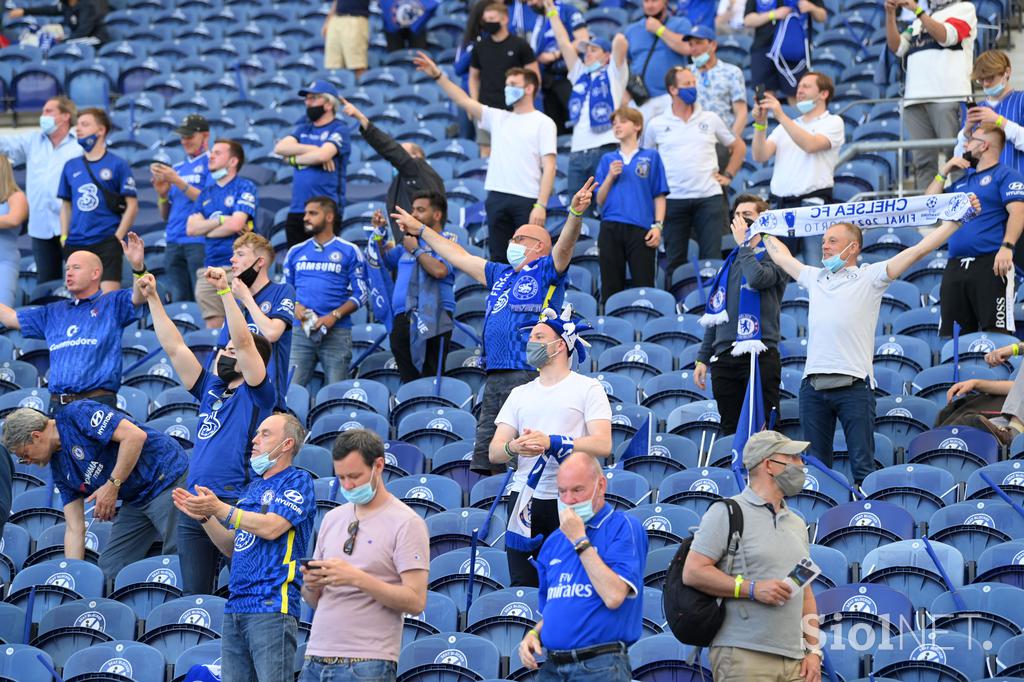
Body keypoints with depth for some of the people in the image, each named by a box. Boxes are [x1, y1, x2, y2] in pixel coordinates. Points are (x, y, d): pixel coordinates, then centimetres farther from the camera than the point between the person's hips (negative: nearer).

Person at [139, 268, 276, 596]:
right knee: (193, 595, 7)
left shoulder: (256, 394, 1)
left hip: (237, 504, -7)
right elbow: (174, 347, 19)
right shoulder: (210, 390, 19)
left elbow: (243, 341, -12)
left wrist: (225, 290, -16)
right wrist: (153, 299, 16)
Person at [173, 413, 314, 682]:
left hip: (271, 606, -8)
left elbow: (271, 527, -15)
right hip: (236, 606, 8)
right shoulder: (254, 487, 23)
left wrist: (220, 509, -10)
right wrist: (203, 516, 9)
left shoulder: (298, 481, -1)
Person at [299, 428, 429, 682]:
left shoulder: (406, 523, -4)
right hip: (316, 658, 6)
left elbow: (415, 601, -12)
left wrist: (357, 578, -19)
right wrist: (311, 585, -4)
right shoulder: (332, 519, 16)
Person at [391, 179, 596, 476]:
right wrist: (420, 230, 43)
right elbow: (458, 256, 36)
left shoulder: (546, 271, 5)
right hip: (495, 377, 8)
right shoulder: (501, 274, 27)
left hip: (528, 374, -8)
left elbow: (565, 243, -14)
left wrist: (576, 213, -33)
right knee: (484, 455, 7)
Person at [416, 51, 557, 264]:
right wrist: (438, 76, 4)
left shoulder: (543, 123, 0)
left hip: (527, 200, -6)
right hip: (497, 198, 6)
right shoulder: (498, 118, 17)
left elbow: (549, 167, -6)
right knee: (499, 259, 6)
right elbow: (464, 101, 13)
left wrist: (541, 205, -15)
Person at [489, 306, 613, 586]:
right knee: (523, 585, -1)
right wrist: (513, 448, -14)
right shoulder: (520, 394, 18)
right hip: (524, 499, 5)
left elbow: (603, 445, -10)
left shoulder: (588, 388, 3)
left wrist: (552, 443, -21)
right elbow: (494, 452, 11)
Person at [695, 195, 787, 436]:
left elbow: (758, 279, -21)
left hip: (760, 356, -6)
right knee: (730, 431, 5)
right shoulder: (731, 261, 21)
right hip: (724, 357, 6)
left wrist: (744, 244, -5)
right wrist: (703, 358, 17)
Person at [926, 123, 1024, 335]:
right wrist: (944, 172, 19)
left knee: (996, 333, -15)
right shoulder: (961, 182, 26)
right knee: (951, 335, 4)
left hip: (990, 265, -8)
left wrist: (1007, 246, -25)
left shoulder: (1005, 176, 3)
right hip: (955, 267, 8)